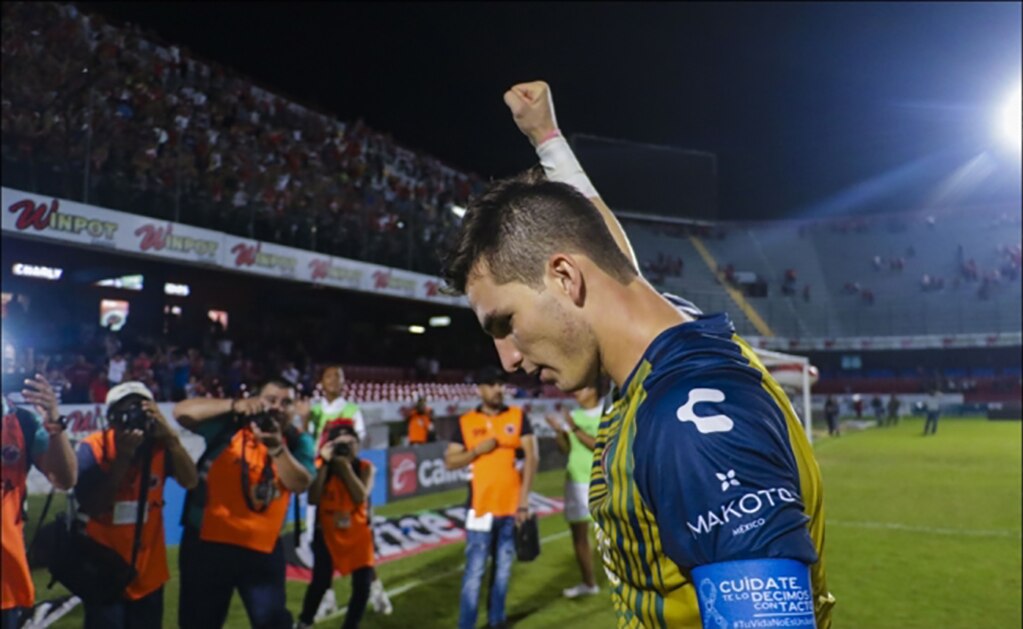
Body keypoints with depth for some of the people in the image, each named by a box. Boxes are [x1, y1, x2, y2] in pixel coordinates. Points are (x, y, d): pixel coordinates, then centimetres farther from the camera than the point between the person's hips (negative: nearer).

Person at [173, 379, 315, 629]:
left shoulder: (297, 442, 1)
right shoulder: (230, 425, -3)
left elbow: (300, 484, -14)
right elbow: (182, 411, -14)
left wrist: (276, 447, -28)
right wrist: (234, 405, -26)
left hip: (262, 547, 1)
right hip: (207, 542, 0)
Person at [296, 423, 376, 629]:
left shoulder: (365, 468, -8)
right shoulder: (322, 467, -9)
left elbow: (361, 497, -23)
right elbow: (313, 499, -22)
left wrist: (346, 466, -24)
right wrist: (324, 464, -23)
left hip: (358, 535, 1)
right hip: (328, 534, -1)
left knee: (363, 585, -2)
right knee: (321, 582, -12)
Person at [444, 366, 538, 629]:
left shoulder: (518, 417, 2)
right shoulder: (466, 421, 2)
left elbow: (532, 456, -3)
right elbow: (449, 462, 2)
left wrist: (524, 498, -9)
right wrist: (477, 450, -14)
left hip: (511, 505, 1)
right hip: (481, 505, -1)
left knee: (503, 566, 12)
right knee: (475, 569, -3)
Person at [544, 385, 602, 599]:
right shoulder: (573, 415, 8)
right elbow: (565, 448, 3)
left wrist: (575, 429, -24)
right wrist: (559, 431, -15)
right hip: (575, 482, 6)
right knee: (578, 535, 12)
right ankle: (588, 583, 26)